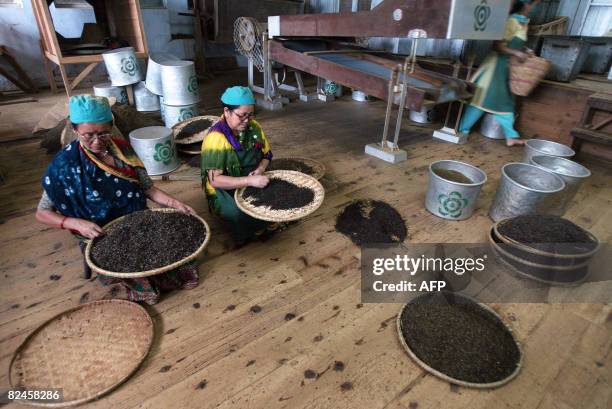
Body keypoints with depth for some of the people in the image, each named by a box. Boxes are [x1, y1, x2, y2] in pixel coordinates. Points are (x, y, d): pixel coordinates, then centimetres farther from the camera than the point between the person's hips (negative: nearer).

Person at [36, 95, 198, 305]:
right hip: (99, 235, -3)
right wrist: (77, 223, -23)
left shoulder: (122, 148, -4)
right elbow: (42, 213, -6)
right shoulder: (66, 163, -13)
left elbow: (148, 188, 0)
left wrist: (176, 203, -16)